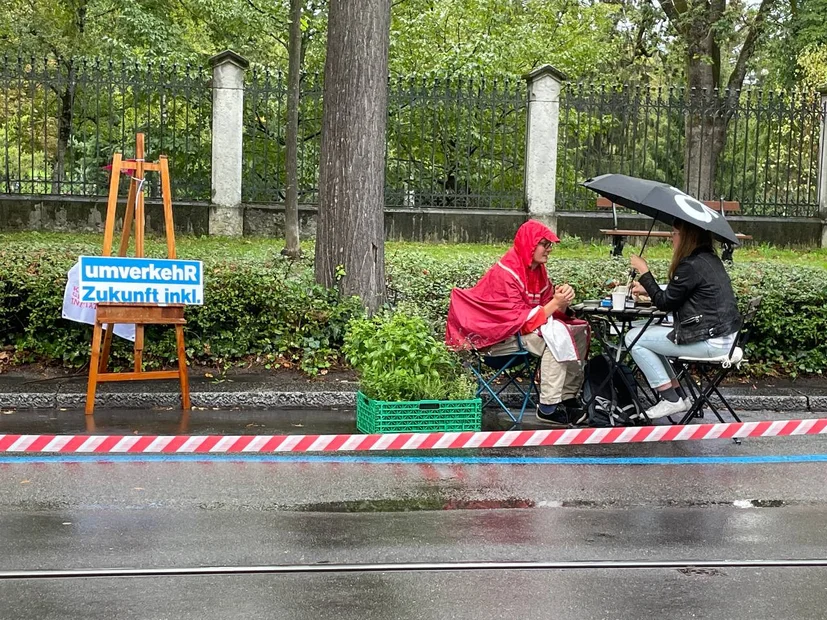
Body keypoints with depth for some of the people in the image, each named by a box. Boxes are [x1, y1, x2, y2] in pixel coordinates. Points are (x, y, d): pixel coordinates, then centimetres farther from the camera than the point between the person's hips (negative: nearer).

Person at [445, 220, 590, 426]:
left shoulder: (537, 269, 6)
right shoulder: (506, 273, -20)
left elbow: (546, 307, 5)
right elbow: (518, 319, -24)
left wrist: (562, 299, -17)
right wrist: (555, 304, -27)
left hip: (527, 326, 9)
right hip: (500, 335, -9)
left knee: (579, 332, -2)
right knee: (556, 338, -29)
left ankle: (568, 397, -5)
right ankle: (548, 407, -26)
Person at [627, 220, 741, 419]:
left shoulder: (691, 265, -17)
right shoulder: (710, 259, 12)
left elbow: (665, 303, -10)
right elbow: (674, 295, 22)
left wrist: (644, 272, -2)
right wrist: (647, 288, 21)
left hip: (710, 342, -10)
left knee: (634, 338, -2)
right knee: (649, 335, 22)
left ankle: (671, 399, 1)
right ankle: (678, 395, 19)